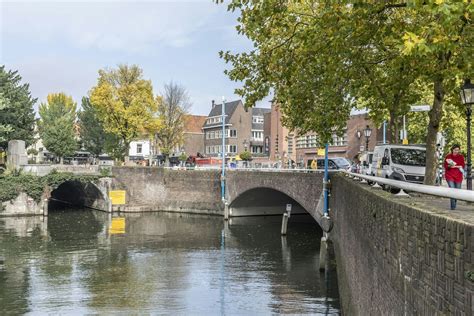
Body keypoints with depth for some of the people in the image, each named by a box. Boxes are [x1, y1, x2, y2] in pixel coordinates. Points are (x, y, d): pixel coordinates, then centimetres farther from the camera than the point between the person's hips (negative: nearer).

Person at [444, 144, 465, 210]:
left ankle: (454, 205, 27)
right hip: (450, 175, -2)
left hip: (458, 176, 2)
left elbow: (462, 166, 1)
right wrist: (449, 166, -18)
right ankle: (453, 206, -15)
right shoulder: (448, 156, 1)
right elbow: (445, 166, 3)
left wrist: (455, 166, -14)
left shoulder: (461, 157, 5)